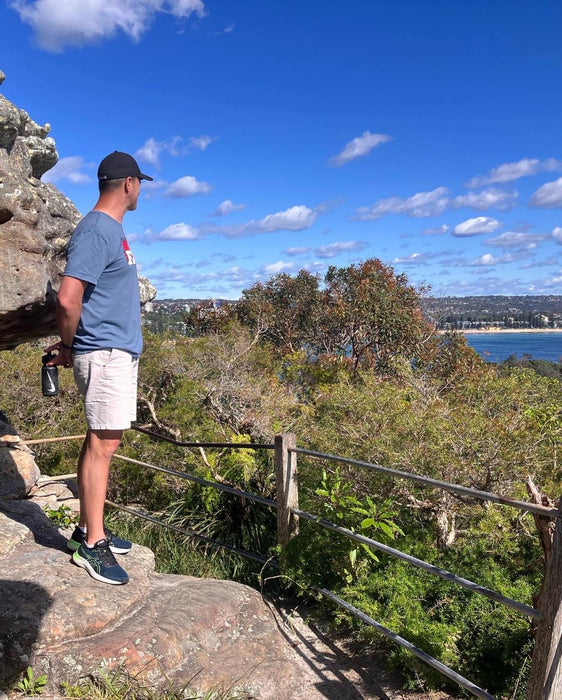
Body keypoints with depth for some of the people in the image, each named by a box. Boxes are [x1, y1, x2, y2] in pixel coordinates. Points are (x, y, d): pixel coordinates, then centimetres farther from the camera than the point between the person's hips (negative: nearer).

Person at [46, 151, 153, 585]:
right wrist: (67, 348, -9)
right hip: (105, 353, -9)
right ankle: (91, 544, 5)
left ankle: (89, 528, 24)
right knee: (102, 443, -5)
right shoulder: (96, 231, -15)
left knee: (102, 440, 13)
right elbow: (68, 299, -23)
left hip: (120, 352, 9)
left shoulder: (112, 229, 17)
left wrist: (71, 346, 16)